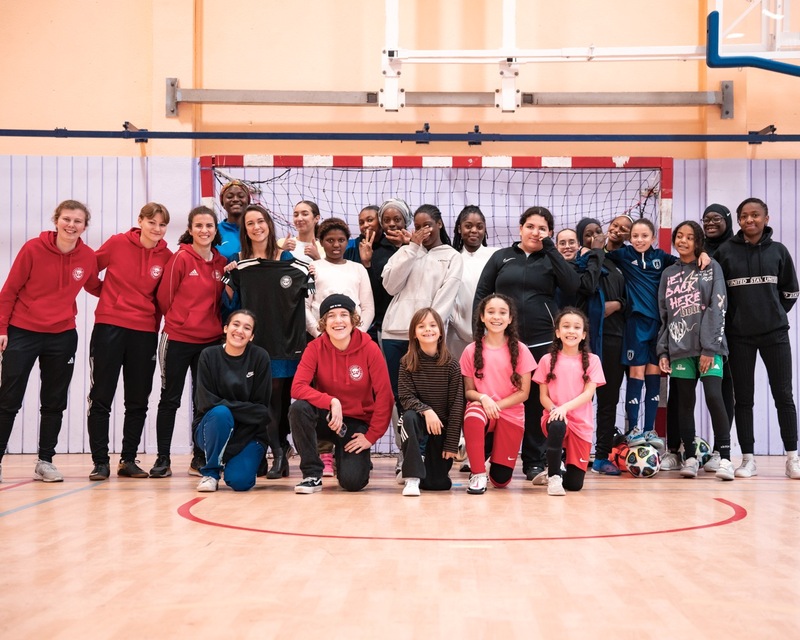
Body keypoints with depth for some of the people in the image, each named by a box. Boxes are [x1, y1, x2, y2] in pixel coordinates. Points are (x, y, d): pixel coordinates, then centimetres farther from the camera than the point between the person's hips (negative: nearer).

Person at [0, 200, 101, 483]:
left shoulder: (88, 257, -4)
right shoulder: (33, 248, -12)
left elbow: (95, 288, 14)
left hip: (62, 337, 3)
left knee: (54, 403, 9)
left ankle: (45, 461, 20)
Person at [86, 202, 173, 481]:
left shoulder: (167, 257, 0)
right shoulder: (117, 243, -4)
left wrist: (155, 320, -2)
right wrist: (107, 293, 0)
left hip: (145, 332, 2)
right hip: (109, 326, -2)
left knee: (138, 400, 8)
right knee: (101, 398, 0)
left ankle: (129, 460, 18)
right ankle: (100, 462, 7)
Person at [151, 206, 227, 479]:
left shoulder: (221, 262, 5)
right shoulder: (180, 258, -8)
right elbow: (165, 296, -4)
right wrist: (180, 321, 3)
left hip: (210, 340, 4)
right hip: (178, 338, -4)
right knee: (170, 399, 3)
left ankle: (200, 459, 17)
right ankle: (163, 459, 10)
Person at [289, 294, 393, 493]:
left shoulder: (369, 348, -13)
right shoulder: (315, 348, -10)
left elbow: (384, 396, -11)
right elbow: (297, 387, -20)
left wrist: (371, 436, -11)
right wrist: (331, 402, -33)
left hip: (357, 423, -1)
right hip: (326, 418, 1)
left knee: (352, 481, -21)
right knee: (298, 408, -32)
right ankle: (312, 475, -15)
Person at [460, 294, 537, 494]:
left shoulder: (519, 350, -4)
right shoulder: (471, 351, -3)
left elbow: (523, 392, -4)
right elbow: (468, 390, 1)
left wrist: (497, 405, -16)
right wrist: (483, 399, -21)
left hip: (510, 415, 1)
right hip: (482, 409, 0)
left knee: (501, 480, -3)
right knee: (473, 416, -40)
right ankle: (478, 474, -20)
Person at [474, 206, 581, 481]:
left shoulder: (550, 260, 8)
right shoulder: (501, 257, 10)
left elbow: (573, 286, -10)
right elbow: (481, 295, 8)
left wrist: (549, 248, -9)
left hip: (543, 341, 0)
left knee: (538, 402, 4)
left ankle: (534, 462, 12)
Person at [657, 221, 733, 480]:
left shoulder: (711, 268, 4)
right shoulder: (668, 274, 16)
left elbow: (717, 309, -4)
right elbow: (663, 315, 16)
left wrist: (709, 348, -12)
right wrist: (662, 351, 6)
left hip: (709, 347, -3)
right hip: (679, 349, 4)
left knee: (714, 397, -15)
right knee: (685, 403, 2)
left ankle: (725, 458, -11)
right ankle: (690, 458, 10)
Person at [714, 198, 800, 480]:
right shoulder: (725, 252, 0)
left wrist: (775, 314, 7)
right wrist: (731, 319, 2)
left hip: (775, 333, 0)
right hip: (739, 335, 0)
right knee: (743, 398, 3)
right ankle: (748, 459, 9)